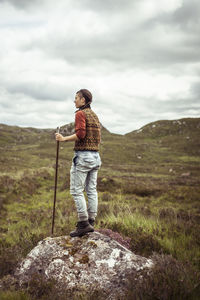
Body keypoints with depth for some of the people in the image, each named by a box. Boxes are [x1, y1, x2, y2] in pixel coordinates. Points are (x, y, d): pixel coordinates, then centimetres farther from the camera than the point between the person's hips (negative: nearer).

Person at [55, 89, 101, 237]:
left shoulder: (80, 114, -8)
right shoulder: (95, 115, 17)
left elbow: (80, 134, -21)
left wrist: (64, 139, -12)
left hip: (82, 155, -8)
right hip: (95, 156, 8)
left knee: (76, 190, -4)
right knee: (91, 190, 9)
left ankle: (83, 223, -7)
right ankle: (91, 222, 12)